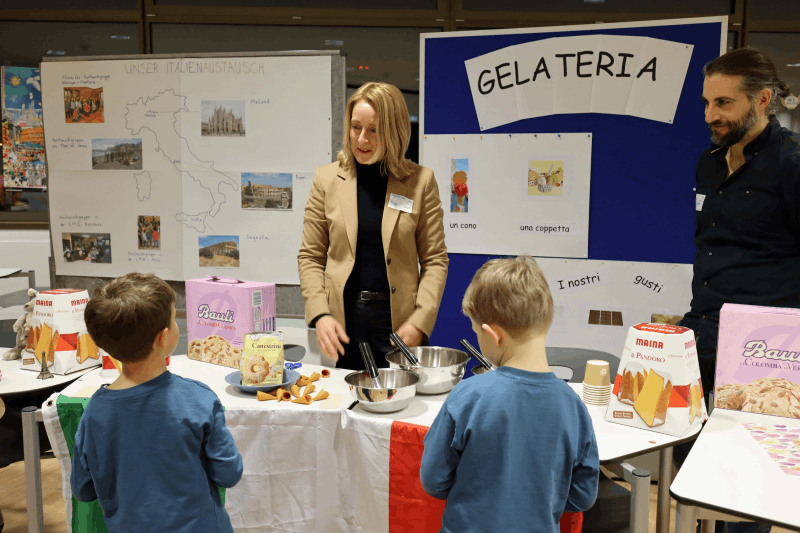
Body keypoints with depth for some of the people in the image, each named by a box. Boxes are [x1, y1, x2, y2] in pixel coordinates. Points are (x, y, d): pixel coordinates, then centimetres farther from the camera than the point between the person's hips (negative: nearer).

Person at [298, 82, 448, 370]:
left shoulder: (420, 181, 2)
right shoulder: (327, 179, 6)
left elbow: (435, 260, 2)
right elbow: (310, 257, 7)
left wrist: (419, 323, -9)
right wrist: (319, 315, -6)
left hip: (398, 322, -1)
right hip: (342, 323, 1)